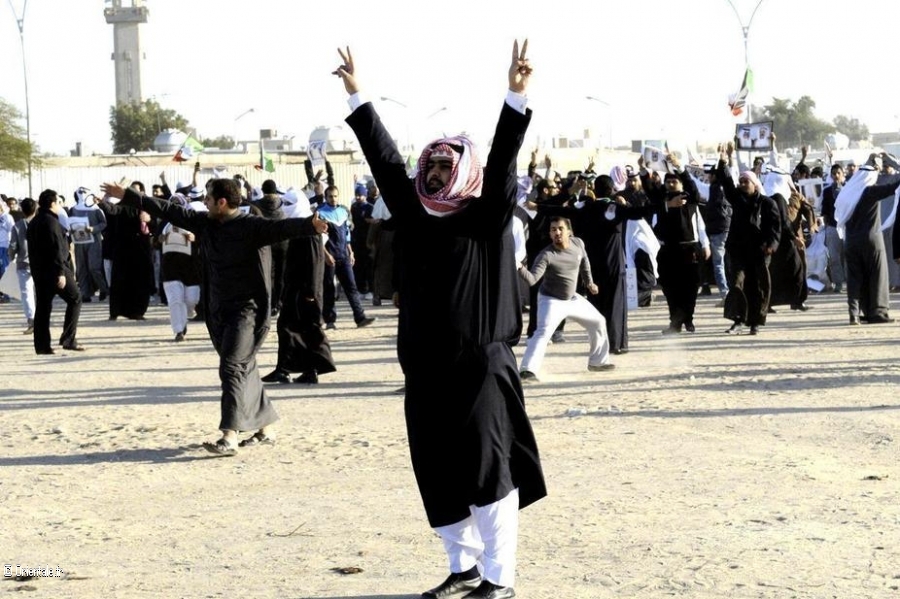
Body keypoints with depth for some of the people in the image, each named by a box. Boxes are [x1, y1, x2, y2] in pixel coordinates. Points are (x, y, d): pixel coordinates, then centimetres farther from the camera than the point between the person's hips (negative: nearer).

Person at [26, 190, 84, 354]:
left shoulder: (34, 223, 16)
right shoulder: (51, 222, -14)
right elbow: (56, 249, -20)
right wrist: (61, 272, -21)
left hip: (39, 271, 9)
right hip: (54, 270, -9)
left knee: (42, 307, 8)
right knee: (75, 299, 2)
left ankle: (42, 345, 5)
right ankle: (68, 339, -4)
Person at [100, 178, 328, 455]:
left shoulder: (252, 226, -14)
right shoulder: (205, 223, 8)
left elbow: (280, 227, -31)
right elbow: (169, 211, 13)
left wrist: (309, 225, -51)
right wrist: (127, 196, 17)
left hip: (247, 310, -8)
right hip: (219, 311, 8)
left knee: (232, 368, -16)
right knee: (244, 371, 13)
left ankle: (229, 437, -21)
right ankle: (266, 427, 24)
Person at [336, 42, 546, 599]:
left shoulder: (487, 217, -3)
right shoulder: (416, 214, 10)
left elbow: (503, 162, -14)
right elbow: (386, 160, 12)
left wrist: (516, 97, -25)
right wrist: (357, 97, 11)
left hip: (481, 365, -6)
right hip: (426, 369, 6)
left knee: (487, 469, -6)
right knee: (438, 474, 9)